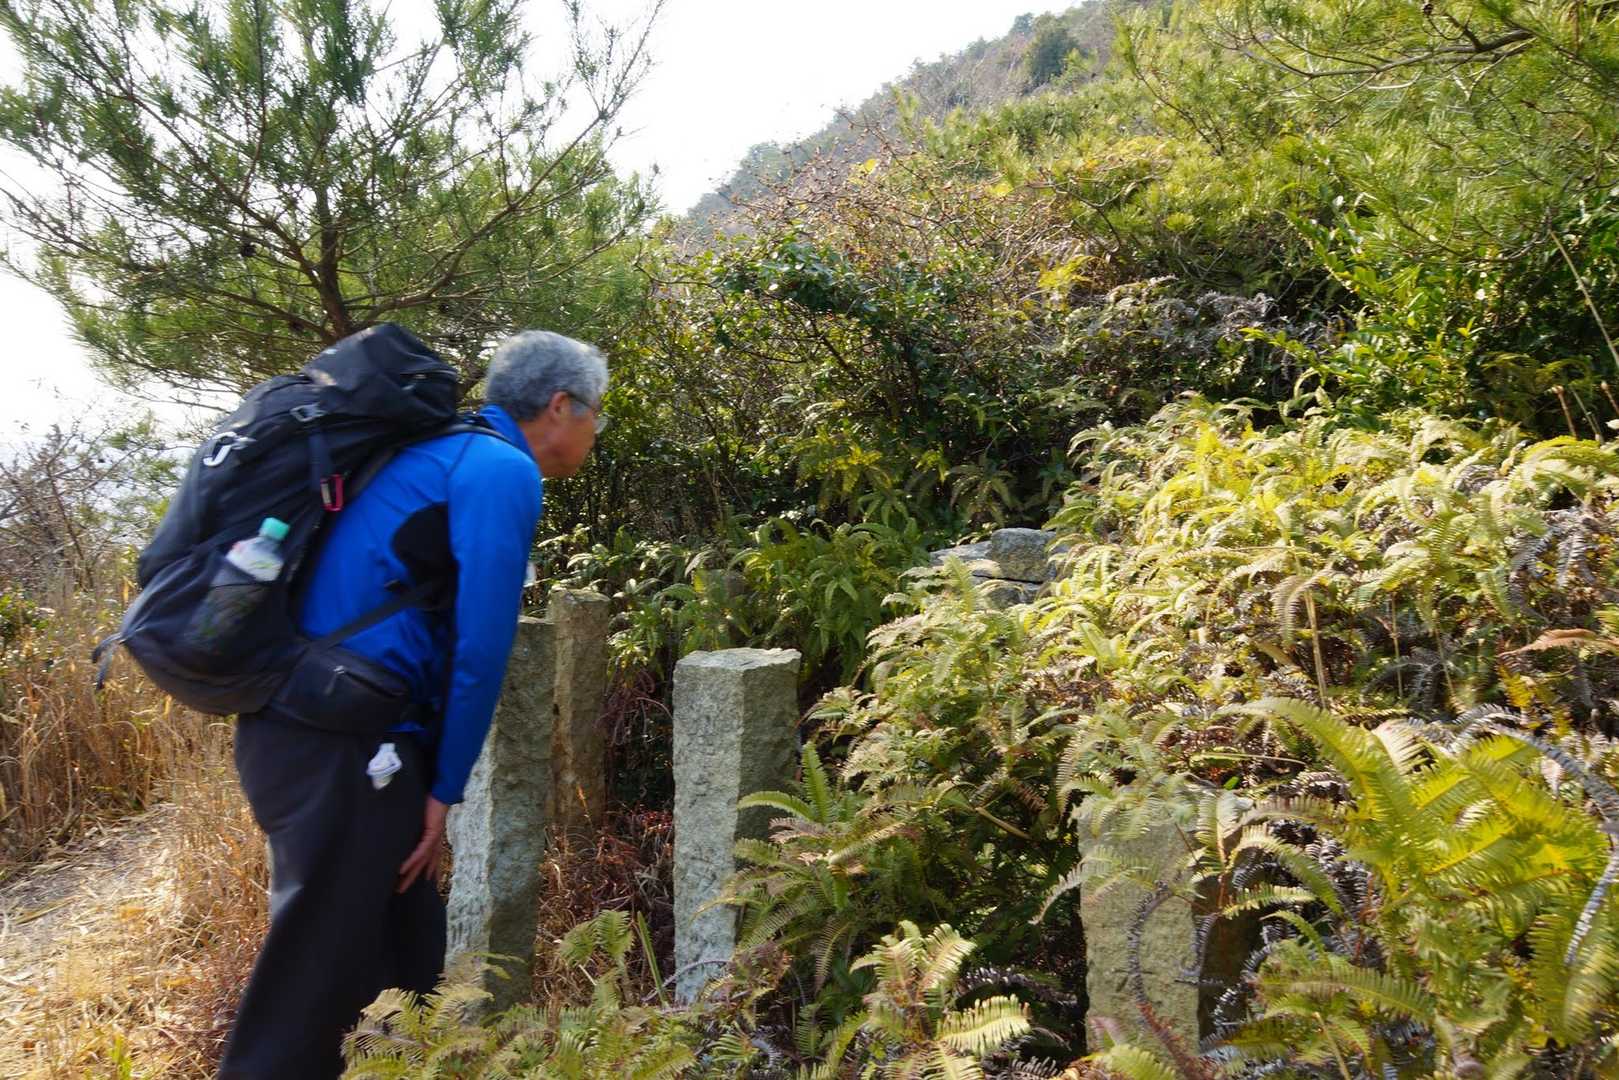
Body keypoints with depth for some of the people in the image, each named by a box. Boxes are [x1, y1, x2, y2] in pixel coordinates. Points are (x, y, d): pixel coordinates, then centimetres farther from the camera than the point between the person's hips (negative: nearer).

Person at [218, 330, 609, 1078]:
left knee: (405, 961, 19)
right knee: (314, 992, 0)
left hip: (313, 733, 10)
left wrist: (429, 777, 22)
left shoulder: (449, 456, 19)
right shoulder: (503, 472, -10)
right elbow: (479, 648, -14)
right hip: (341, 749, -10)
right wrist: (445, 788, -5)